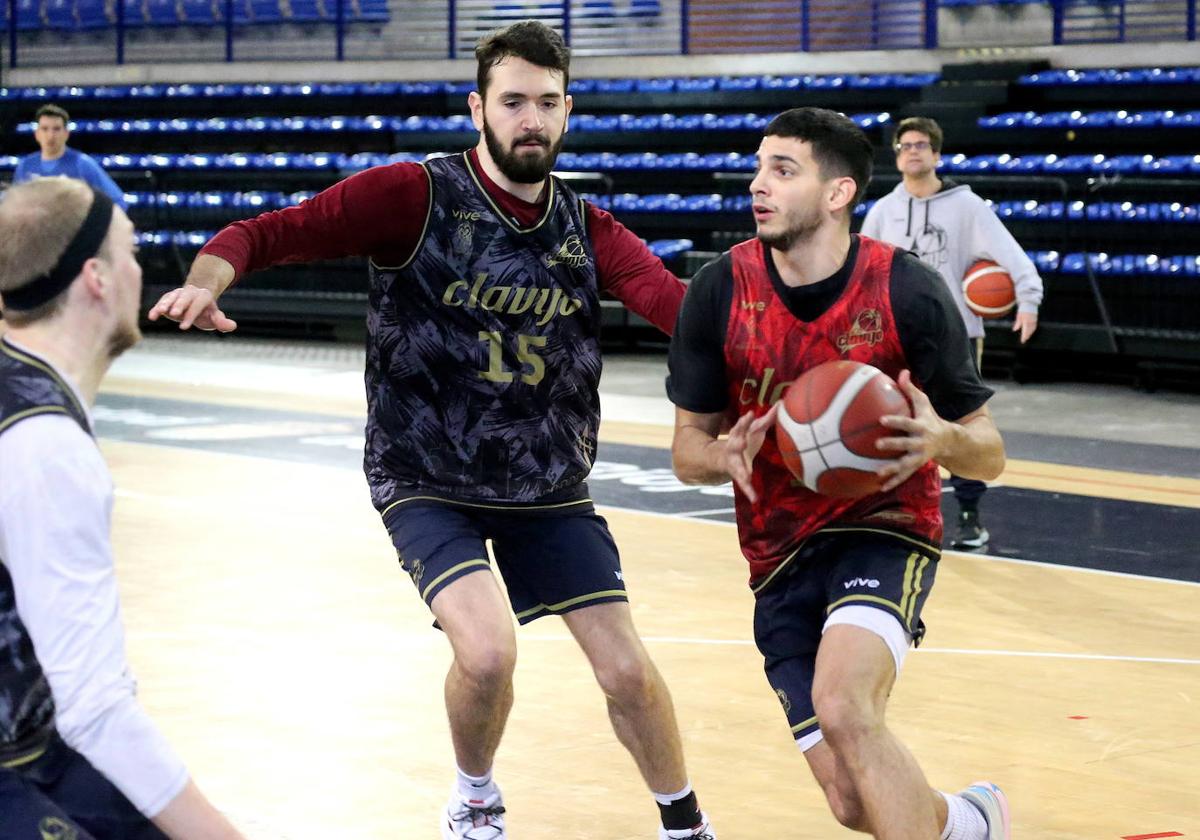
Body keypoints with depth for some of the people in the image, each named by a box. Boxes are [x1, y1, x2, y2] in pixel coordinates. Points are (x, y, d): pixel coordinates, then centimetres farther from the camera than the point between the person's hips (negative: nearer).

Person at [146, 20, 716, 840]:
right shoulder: (414, 196, -13)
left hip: (549, 487, 4)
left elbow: (670, 298, -17)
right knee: (488, 651, -22)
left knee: (627, 669, 0)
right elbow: (266, 232, -17)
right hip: (428, 483, -3)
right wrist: (206, 279, -38)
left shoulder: (588, 231, -1)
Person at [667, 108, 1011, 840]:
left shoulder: (909, 293, -12)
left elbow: (990, 456, -5)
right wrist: (730, 457, -19)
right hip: (781, 559, 3)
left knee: (842, 709, -33)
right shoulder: (720, 292, -6)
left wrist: (942, 440, -29)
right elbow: (689, 448, 5)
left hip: (885, 532, -3)